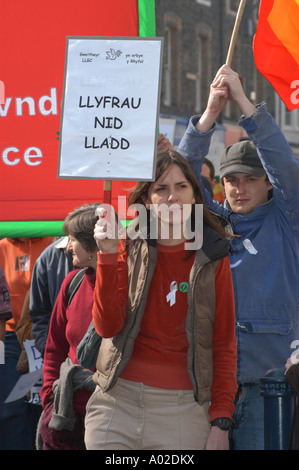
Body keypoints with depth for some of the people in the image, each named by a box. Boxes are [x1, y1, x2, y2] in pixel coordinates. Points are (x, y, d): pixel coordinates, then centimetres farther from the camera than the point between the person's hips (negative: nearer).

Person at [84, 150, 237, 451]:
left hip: (183, 409, 0)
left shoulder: (212, 258, 4)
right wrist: (108, 255, -15)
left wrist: (221, 423, -2)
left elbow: (224, 344, 5)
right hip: (118, 400, 1)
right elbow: (107, 326, -6)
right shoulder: (129, 248, 5)